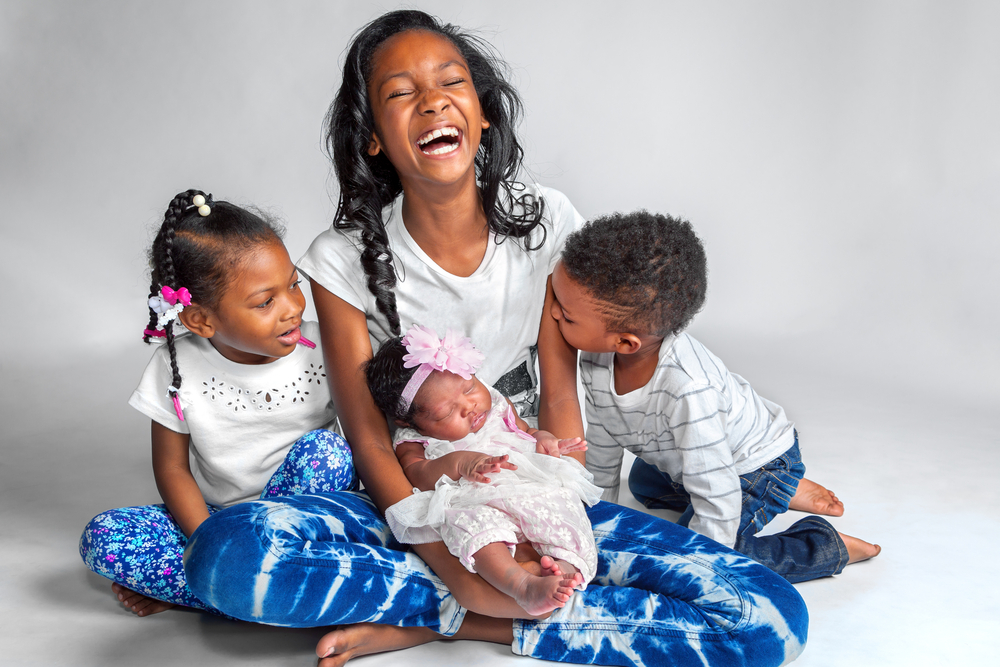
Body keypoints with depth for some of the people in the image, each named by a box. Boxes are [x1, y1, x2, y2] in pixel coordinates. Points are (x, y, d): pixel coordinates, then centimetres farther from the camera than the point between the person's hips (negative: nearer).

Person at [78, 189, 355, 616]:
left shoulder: (321, 348, -13)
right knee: (103, 538, -18)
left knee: (325, 449, -30)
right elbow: (172, 468, -5)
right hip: (216, 518, 0)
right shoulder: (178, 369, -12)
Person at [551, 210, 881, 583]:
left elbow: (716, 499, -36)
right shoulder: (597, 361, -23)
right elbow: (602, 452, -5)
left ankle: (826, 547, 1)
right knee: (643, 483, 32)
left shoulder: (688, 391, -46)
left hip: (759, 464, -8)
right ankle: (780, 494, 30)